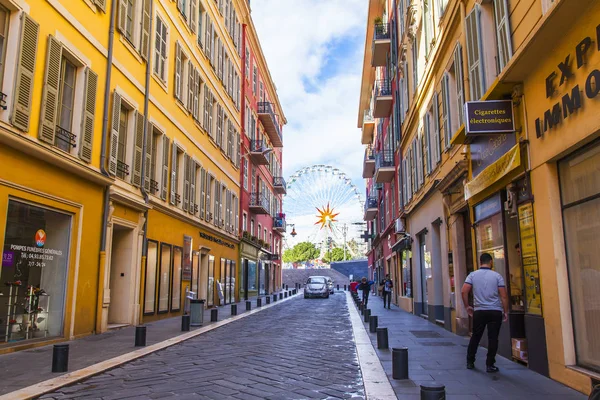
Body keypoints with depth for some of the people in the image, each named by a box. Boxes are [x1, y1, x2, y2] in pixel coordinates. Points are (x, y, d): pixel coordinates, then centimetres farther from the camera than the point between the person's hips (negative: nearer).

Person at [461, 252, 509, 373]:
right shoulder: (497, 276, -2)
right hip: (495, 311, -1)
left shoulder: (473, 275, 0)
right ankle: (490, 365, 8)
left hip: (479, 311, 2)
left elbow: (464, 291, -7)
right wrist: (505, 311, 4)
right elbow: (503, 295, -5)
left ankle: (470, 362, 21)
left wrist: (467, 306, 5)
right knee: (493, 338, 5)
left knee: (475, 337, 13)